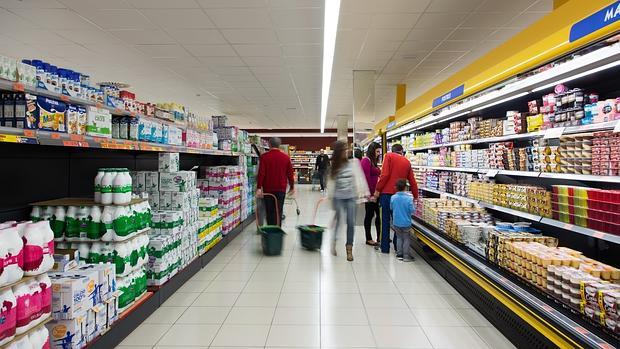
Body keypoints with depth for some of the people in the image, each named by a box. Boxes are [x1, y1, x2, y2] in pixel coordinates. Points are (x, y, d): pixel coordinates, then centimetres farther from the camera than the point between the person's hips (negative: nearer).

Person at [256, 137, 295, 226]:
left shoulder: (264, 156, -5)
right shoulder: (286, 157, 1)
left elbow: (261, 173, -11)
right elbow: (290, 173, 3)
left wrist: (259, 187, -10)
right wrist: (292, 187, 13)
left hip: (268, 188, -1)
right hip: (281, 189, 1)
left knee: (269, 212, 9)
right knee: (278, 211, 6)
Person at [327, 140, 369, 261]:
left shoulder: (353, 162, 0)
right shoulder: (334, 165, 5)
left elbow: (359, 178, -3)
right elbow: (331, 181, 7)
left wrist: (364, 192, -9)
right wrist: (329, 196, 6)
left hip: (351, 196, 0)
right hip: (338, 197, 0)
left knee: (351, 223, -1)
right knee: (339, 219, -9)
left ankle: (349, 248, 14)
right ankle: (334, 241, 18)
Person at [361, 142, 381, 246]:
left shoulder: (374, 161, 16)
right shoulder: (366, 161, -12)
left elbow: (376, 176, 14)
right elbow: (366, 178, -18)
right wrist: (370, 193, -19)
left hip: (375, 192, 9)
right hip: (370, 193, -9)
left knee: (378, 214, 12)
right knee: (369, 214, 1)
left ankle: (379, 237, 22)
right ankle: (368, 239, 12)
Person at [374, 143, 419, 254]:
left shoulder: (389, 156, 1)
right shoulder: (407, 162, 11)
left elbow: (385, 174, -11)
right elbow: (412, 181, 14)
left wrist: (377, 189, -4)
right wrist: (415, 196, 28)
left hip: (386, 193, -3)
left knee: (385, 221, 4)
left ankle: (385, 247, 9)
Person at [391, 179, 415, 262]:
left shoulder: (393, 197, -8)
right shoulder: (409, 198, -17)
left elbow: (391, 208, 6)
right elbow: (412, 211, -13)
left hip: (396, 223, 3)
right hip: (406, 223, -3)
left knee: (399, 238, 18)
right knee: (406, 239, 9)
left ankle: (399, 254, 22)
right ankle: (406, 256, 11)